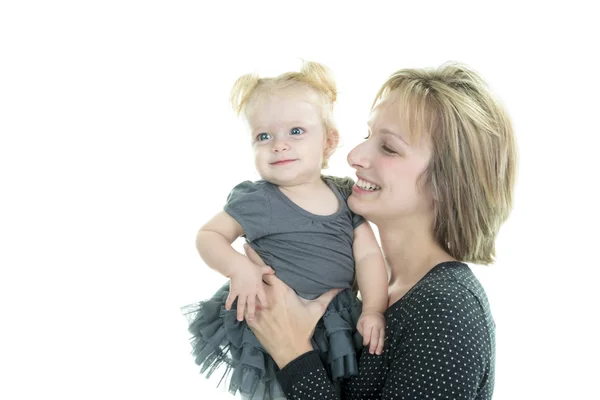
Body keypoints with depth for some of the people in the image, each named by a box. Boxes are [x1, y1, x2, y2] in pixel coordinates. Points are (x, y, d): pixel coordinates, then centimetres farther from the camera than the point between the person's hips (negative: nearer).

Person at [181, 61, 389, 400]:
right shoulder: (256, 201, -10)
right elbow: (209, 235, -3)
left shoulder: (345, 195, 1)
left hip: (338, 325, 4)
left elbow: (368, 255, -1)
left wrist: (374, 310, -13)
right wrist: (238, 266, -22)